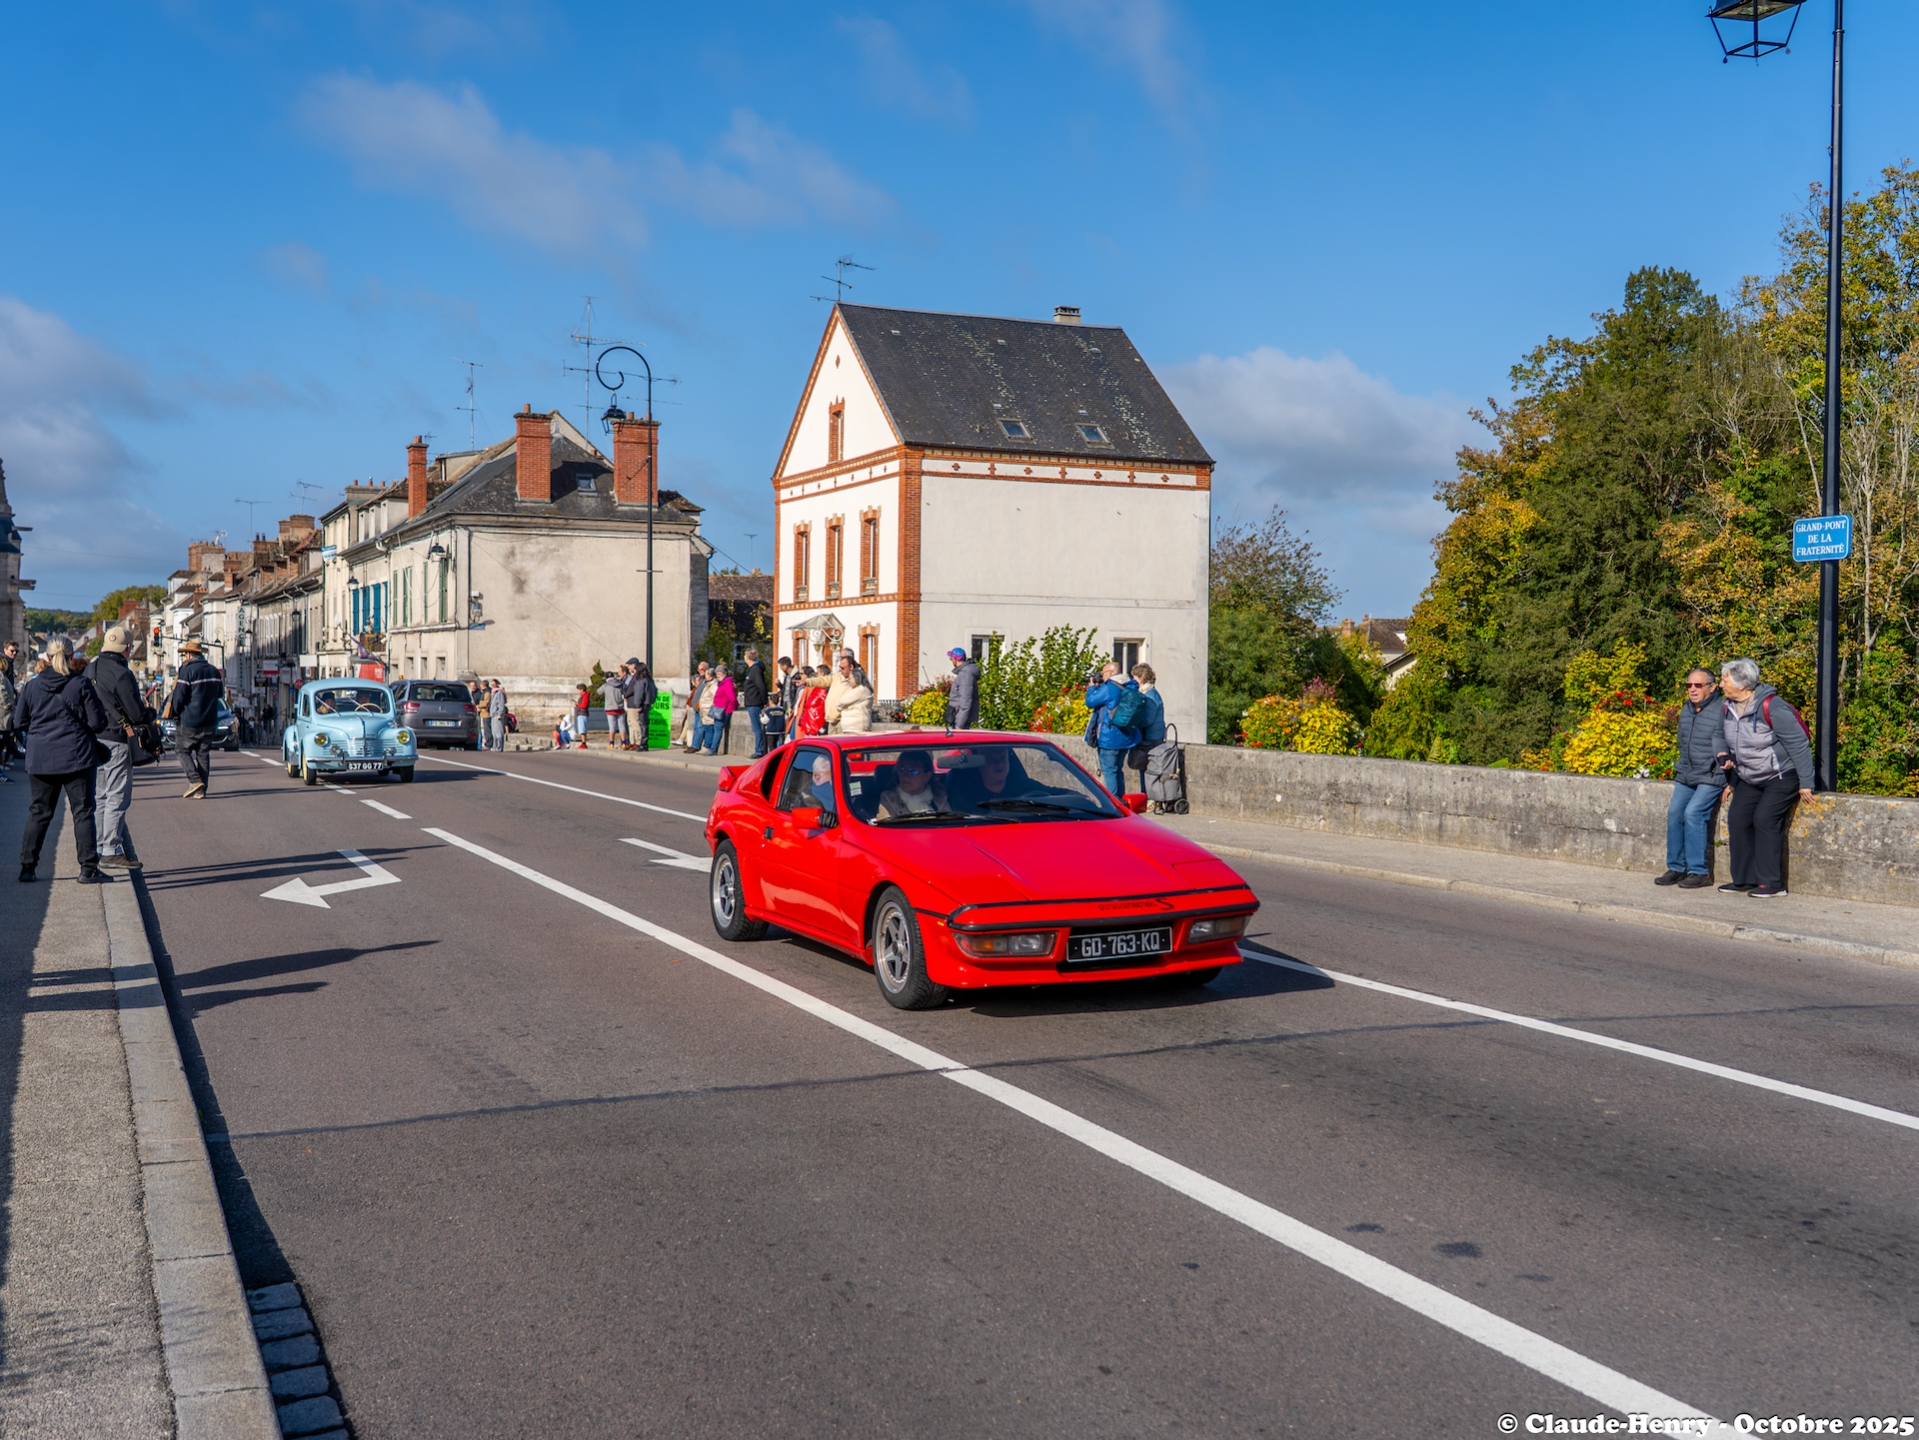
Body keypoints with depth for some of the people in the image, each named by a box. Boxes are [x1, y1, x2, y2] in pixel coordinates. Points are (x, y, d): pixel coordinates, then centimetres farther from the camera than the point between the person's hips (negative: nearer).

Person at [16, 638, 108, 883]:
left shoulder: (31, 686, 1)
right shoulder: (81, 686, -8)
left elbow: (19, 723, 6)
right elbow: (97, 722, -8)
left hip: (40, 760, 3)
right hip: (77, 758, -3)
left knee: (38, 812, 12)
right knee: (83, 812, 1)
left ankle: (27, 866, 12)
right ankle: (88, 868, 0)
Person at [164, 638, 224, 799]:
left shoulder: (187, 671, -14)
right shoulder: (214, 671, 8)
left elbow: (178, 697, -13)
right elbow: (219, 693, 20)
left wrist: (173, 713, 2)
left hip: (189, 721, -6)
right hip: (210, 721, 6)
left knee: (182, 749, 7)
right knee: (203, 753, 9)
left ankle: (195, 780, -10)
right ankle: (201, 790, 6)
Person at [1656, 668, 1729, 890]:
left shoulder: (1722, 710, -11)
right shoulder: (1686, 710, 13)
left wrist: (1729, 780, -15)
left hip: (1711, 778, -7)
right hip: (1686, 776, 7)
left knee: (1693, 813, -20)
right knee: (1674, 812, -5)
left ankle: (1700, 871, -14)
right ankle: (1676, 868, 6)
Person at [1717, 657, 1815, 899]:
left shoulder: (1771, 707, -25)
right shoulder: (1728, 707, -1)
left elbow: (1798, 744, -21)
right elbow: (1723, 735, 19)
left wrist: (1805, 783, -20)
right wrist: (1724, 754, -4)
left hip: (1782, 777, -8)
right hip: (1749, 779, 8)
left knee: (1765, 820, -17)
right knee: (1737, 818, -1)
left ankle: (1772, 882, -10)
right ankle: (1744, 879, 8)